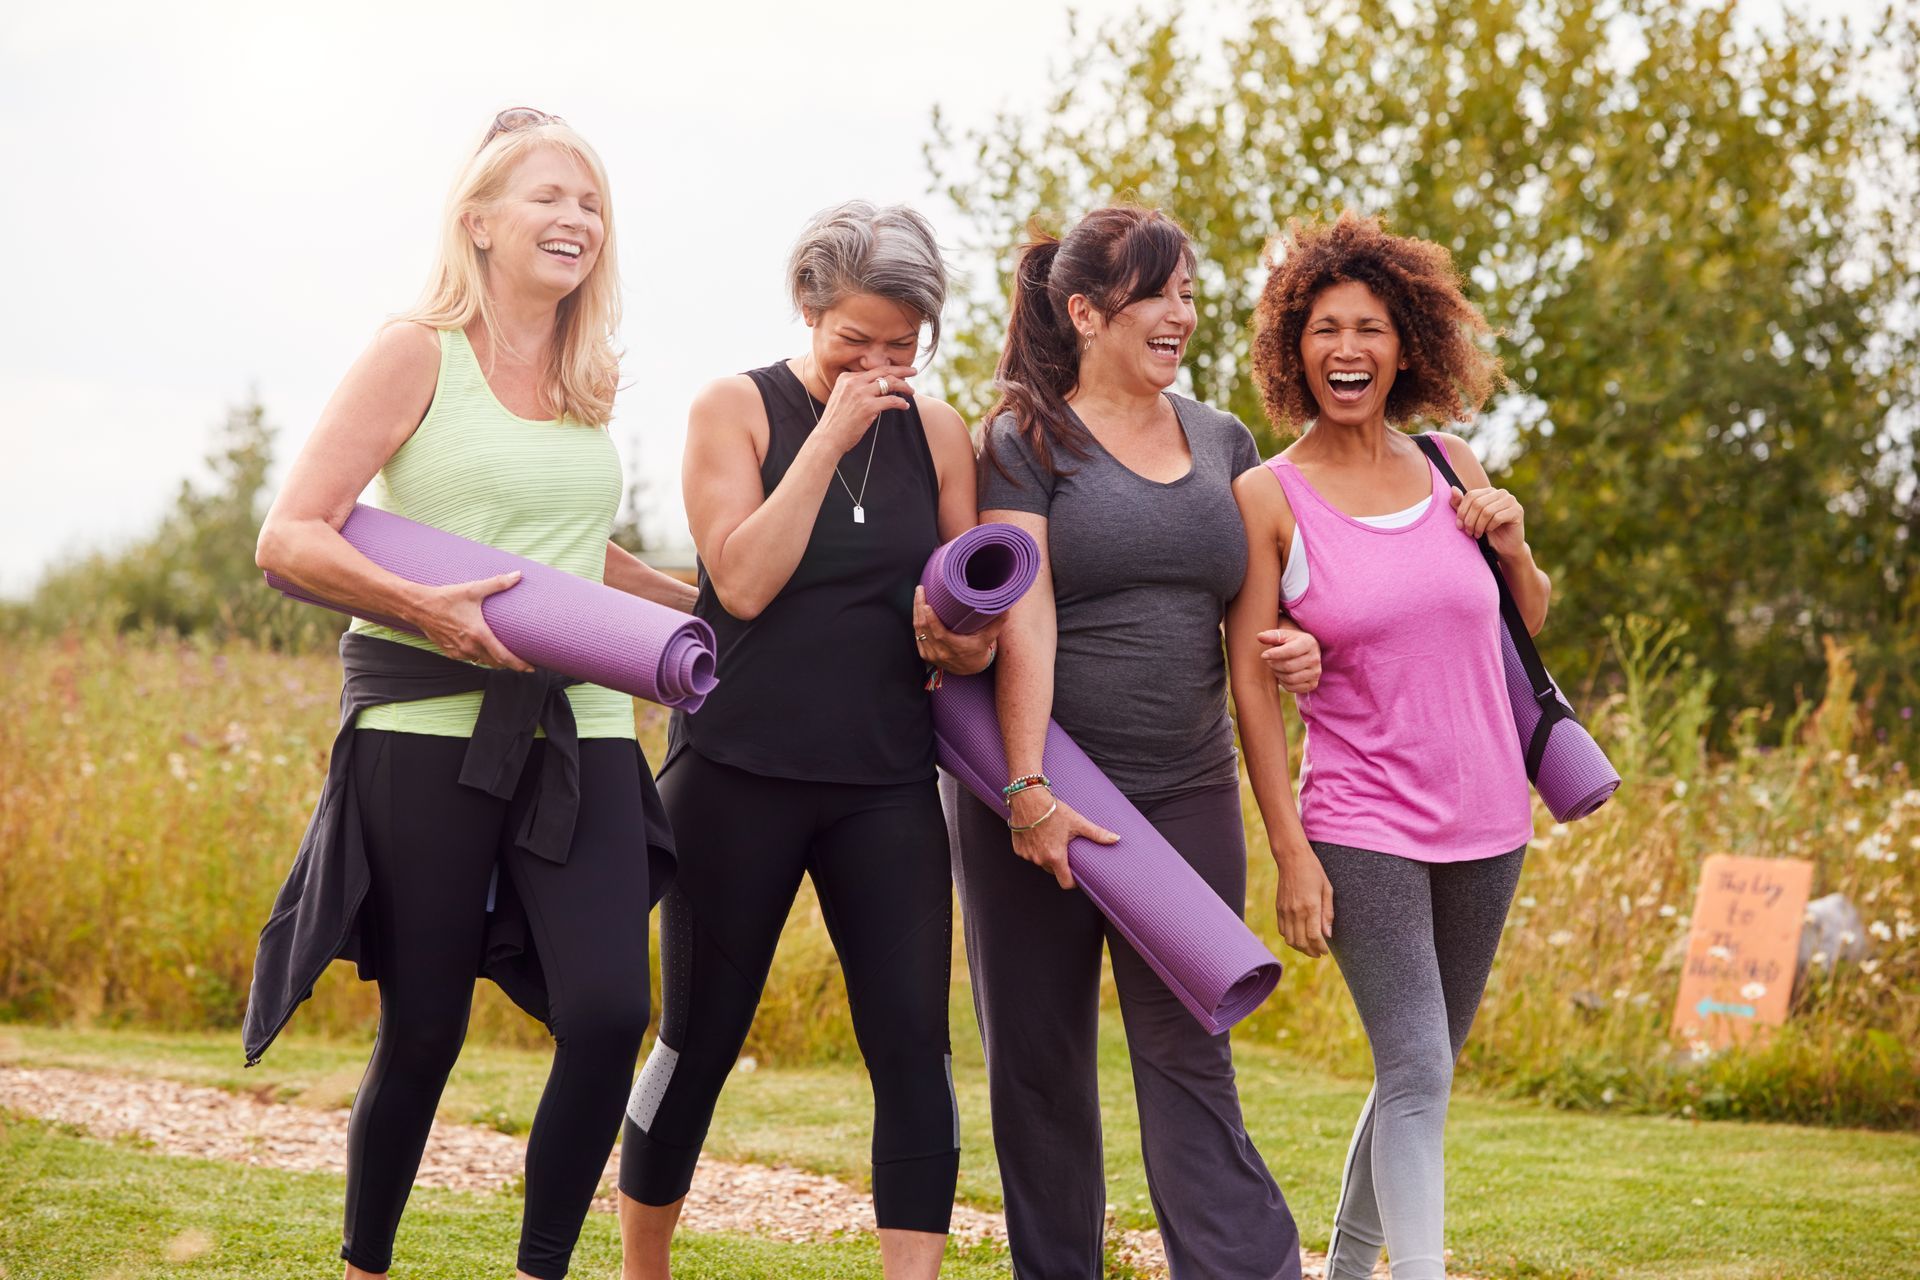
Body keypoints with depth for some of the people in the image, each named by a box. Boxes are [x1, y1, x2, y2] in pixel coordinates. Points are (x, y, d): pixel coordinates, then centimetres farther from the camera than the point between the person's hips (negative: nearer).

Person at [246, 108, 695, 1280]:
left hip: (580, 726, 5)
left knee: (609, 1011, -11)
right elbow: (290, 536, -7)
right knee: (423, 1033, 1)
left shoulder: (589, 381, 16)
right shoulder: (420, 356, -1)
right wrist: (423, 607, -21)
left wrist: (707, 604, 27)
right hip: (430, 727, -4)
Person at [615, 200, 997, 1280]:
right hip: (740, 773, -3)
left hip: (887, 784, 3)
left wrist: (962, 642, -8)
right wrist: (831, 436, -15)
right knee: (700, 1039, 6)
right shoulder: (737, 410, -2)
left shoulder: (939, 434, 9)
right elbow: (743, 581, -14)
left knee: (915, 1045, -7)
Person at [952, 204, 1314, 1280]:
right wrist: (1028, 789, -20)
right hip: (1043, 794, -2)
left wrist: (1299, 644, -4)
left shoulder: (1223, 442, 12)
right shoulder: (1026, 444, -1)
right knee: (1039, 1059, 6)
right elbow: (1023, 619, -11)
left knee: (1188, 1055, -1)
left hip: (1188, 795, 3)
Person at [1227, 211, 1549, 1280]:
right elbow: (1251, 679, -7)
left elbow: (1532, 621, 18)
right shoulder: (1270, 497, -6)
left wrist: (1513, 542, -4)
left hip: (1484, 818, 5)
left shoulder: (1451, 467, 5)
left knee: (1420, 1072, 14)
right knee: (1419, 1071, -14)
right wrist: (1290, 851, -11)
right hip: (1362, 827, -5)